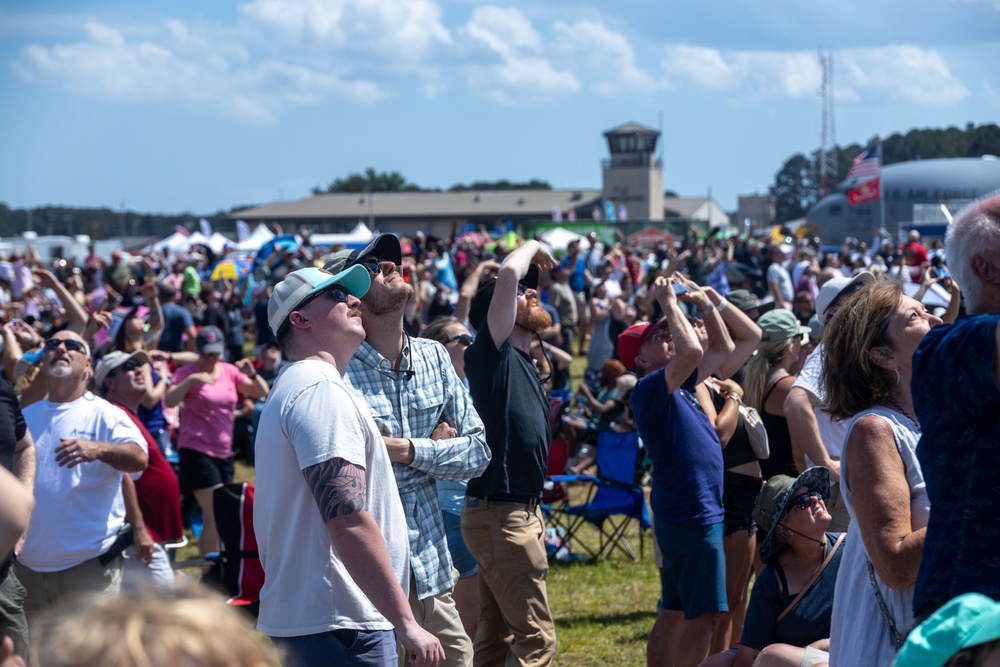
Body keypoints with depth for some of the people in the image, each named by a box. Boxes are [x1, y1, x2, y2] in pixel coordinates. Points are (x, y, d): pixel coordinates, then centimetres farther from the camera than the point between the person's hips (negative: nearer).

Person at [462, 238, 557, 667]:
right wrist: (533, 246, -4)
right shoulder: (491, 352, -10)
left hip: (520, 511, 9)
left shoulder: (522, 363, 16)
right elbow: (508, 273, -24)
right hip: (498, 514, -9)